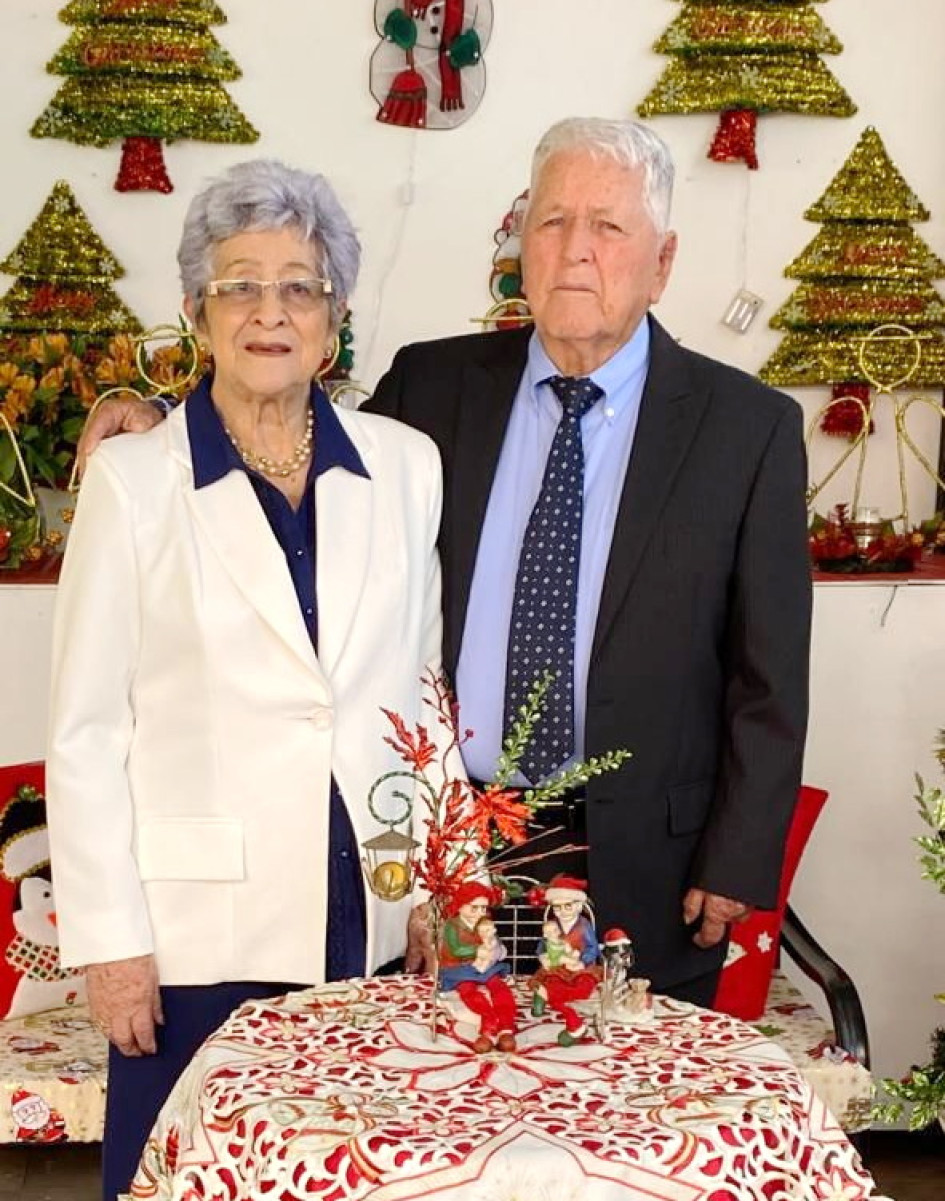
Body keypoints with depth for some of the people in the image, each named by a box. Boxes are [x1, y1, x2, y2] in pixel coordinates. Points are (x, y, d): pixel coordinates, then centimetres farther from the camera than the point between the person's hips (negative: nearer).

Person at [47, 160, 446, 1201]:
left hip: (372, 921, 3)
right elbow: (84, 731, -3)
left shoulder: (407, 467, 4)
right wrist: (109, 940, -6)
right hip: (201, 926, -2)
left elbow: (426, 683, 10)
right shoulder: (133, 480, -3)